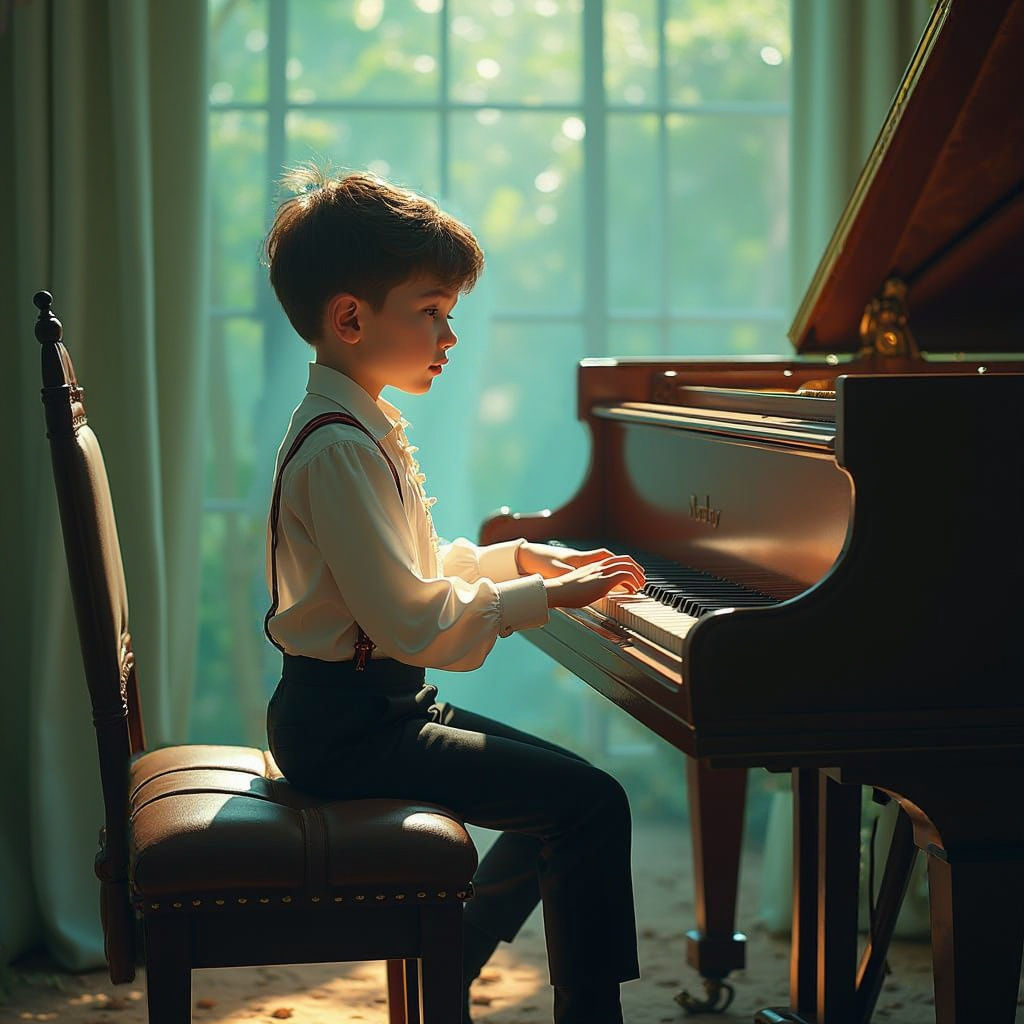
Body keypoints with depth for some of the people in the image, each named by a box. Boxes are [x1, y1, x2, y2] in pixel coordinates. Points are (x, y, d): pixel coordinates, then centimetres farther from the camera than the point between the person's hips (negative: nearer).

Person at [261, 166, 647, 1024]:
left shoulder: (362, 425, 13)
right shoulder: (341, 450, -20)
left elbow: (417, 565, 23)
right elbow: (412, 617, -25)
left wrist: (529, 558, 12)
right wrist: (546, 595, -17)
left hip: (379, 704, 11)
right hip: (350, 728, -11)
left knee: (561, 791, 17)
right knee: (592, 803, -16)